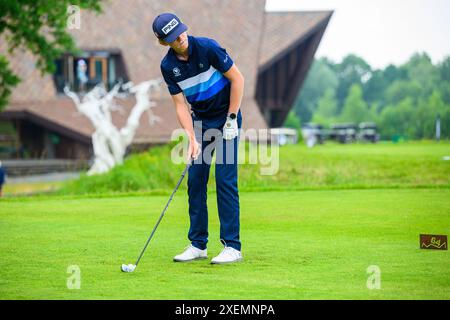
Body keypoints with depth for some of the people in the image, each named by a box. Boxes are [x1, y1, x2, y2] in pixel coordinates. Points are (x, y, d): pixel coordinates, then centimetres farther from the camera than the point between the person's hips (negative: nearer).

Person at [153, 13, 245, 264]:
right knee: (195, 181, 2)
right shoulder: (168, 66, -6)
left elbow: (237, 78, -13)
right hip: (200, 120, 5)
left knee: (225, 180, -11)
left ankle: (232, 246, -8)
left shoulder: (208, 47, -20)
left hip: (226, 118, -5)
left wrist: (232, 119, -14)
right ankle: (198, 244, 10)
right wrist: (192, 138, -16)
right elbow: (180, 104, -4)